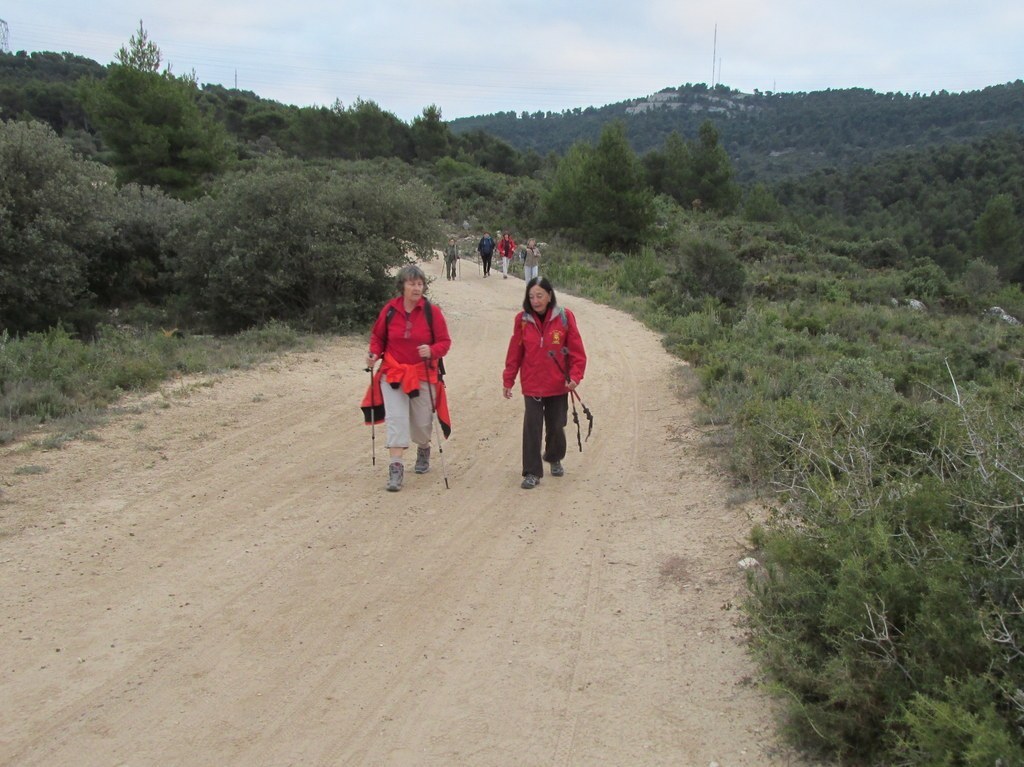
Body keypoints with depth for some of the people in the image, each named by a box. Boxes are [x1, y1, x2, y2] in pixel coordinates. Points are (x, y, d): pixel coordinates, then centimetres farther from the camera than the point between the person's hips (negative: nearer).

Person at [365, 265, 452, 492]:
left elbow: (445, 341, -3)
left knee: (422, 422, 9)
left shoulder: (432, 311, -6)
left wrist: (432, 351, -23)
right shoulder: (390, 310, -3)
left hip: (423, 375, 0)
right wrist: (374, 354, -8)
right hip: (393, 373, 0)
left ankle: (423, 450, 42)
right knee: (396, 418, -11)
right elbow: (378, 337, 10)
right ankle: (396, 468, -13)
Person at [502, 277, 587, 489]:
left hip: (558, 386, 0)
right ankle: (532, 473, 5)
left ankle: (555, 459, 41)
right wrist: (508, 380, 5)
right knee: (532, 428, -4)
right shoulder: (522, 319, -6)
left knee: (556, 426, 14)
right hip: (532, 386, 0)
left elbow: (576, 350, -5)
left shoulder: (565, 317, -9)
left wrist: (575, 376, -16)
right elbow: (515, 352, 1)